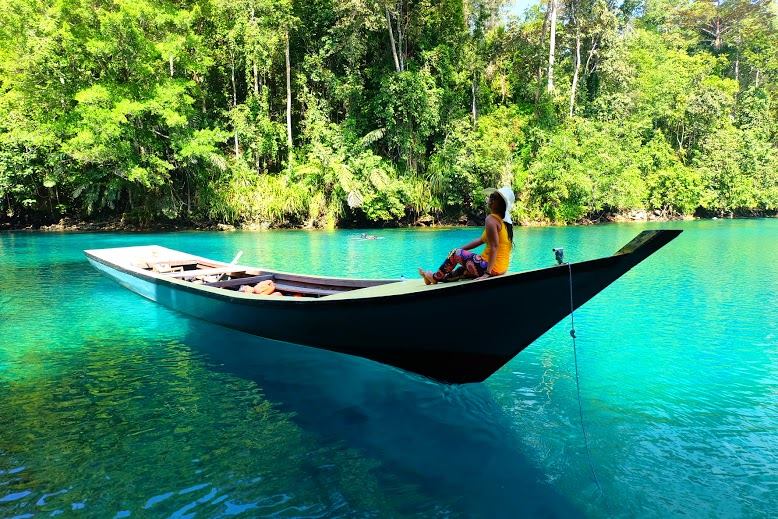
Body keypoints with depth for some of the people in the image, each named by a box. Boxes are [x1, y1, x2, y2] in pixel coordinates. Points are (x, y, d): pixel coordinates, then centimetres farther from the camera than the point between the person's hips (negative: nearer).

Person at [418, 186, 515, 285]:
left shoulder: (491, 219, -15)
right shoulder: (504, 220, 13)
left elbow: (494, 247, -24)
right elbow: (481, 240, 18)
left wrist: (488, 273, -25)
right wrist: (461, 249, 21)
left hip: (492, 267, -9)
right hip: (502, 268, 9)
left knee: (455, 253, 8)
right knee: (461, 270, 26)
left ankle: (435, 277, 25)